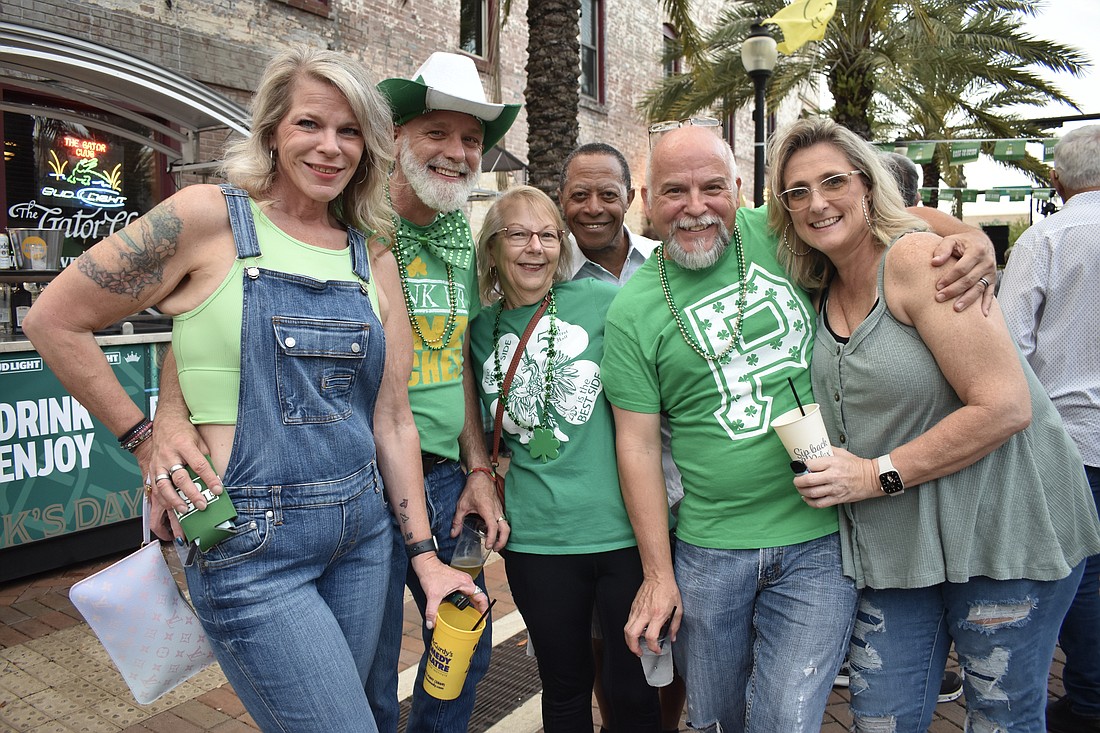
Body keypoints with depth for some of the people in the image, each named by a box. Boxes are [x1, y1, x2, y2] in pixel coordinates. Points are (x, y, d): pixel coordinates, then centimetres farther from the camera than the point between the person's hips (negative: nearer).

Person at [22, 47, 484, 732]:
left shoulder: (373, 258, 6)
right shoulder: (211, 217, -8)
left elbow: (392, 418, 6)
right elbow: (55, 320, -1)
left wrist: (424, 553, 5)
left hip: (363, 529, 5)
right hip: (254, 544, -5)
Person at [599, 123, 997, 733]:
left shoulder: (780, 234, -2)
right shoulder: (632, 311, -4)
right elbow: (639, 442, -4)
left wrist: (969, 238, -10)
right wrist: (658, 574, -3)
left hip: (820, 542, 0)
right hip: (707, 553, 1)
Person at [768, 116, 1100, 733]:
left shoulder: (918, 259, -17)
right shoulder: (821, 290, 5)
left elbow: (1005, 406, -22)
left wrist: (879, 474, -19)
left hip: (1001, 528, -6)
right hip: (896, 541, 6)